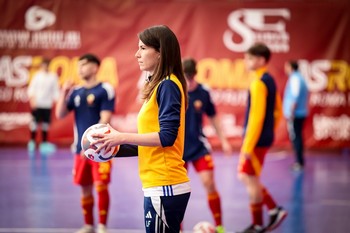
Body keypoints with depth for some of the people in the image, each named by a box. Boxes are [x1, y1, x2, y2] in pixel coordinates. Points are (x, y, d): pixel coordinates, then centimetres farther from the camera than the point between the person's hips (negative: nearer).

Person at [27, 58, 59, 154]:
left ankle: (44, 143, 11)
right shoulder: (37, 75, -1)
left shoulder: (53, 76, 4)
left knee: (46, 124, 4)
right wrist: (32, 98, -13)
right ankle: (32, 142, 8)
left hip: (47, 104, 2)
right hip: (37, 104, -2)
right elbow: (31, 88, -2)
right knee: (34, 123, -2)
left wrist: (54, 99, -1)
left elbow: (55, 90, 8)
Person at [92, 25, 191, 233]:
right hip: (160, 186, 10)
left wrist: (122, 137, -13)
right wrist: (117, 149, 8)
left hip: (165, 187, -10)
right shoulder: (158, 86, 17)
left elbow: (166, 136, -20)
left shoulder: (168, 86, -12)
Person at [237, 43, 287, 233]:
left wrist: (248, 146, -20)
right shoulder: (270, 80, 11)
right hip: (265, 138, 9)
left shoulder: (258, 83, -18)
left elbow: (256, 117, -22)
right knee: (246, 177, 17)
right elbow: (277, 112, 17)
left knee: (250, 179, 1)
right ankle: (274, 210, 17)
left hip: (256, 140, -9)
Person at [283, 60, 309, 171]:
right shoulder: (299, 78, 17)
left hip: (295, 115, -10)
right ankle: (299, 161, 18)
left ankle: (299, 162, -9)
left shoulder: (295, 78, -13)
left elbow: (295, 97, -20)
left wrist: (291, 112, -20)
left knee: (295, 137, -9)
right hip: (297, 114, 10)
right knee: (296, 137, 13)